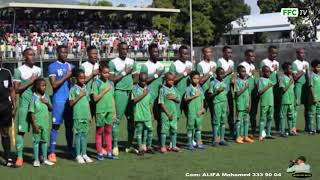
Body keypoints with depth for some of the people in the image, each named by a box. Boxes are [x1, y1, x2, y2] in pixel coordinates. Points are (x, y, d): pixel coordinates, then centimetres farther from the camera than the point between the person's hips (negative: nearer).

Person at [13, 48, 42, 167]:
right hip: (25, 104, -5)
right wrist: (30, 82, -12)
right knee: (21, 130, -7)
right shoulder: (19, 70, -2)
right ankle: (19, 157, -4)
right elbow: (16, 89, -6)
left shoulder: (38, 70, 13)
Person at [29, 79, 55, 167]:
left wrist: (47, 103, -10)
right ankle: (36, 160, 10)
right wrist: (34, 124, -15)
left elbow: (51, 109, 10)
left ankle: (45, 159, 20)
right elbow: (31, 112, -11)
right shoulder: (34, 98, -10)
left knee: (45, 140, 11)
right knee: (36, 140, 2)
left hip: (45, 123, 5)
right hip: (37, 123, -5)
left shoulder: (46, 96, 5)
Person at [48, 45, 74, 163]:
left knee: (70, 125, 10)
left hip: (70, 99, 5)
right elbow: (54, 84, -11)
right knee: (56, 125, -5)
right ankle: (52, 152, -1)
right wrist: (66, 76, -14)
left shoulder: (70, 66, 14)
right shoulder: (52, 67, -2)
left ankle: (70, 149, 20)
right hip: (58, 100, -5)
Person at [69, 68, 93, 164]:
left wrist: (90, 115, 13)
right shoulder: (73, 89, -4)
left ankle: (84, 154, 15)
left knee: (85, 134, 8)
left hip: (86, 115, 5)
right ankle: (78, 155, 6)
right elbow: (71, 103, -7)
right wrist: (79, 96, -16)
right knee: (78, 134, 0)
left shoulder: (85, 88, 11)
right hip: (78, 116, -5)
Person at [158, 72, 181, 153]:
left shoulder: (174, 89, 6)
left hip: (174, 113, 5)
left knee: (174, 129, 9)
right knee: (164, 129, -1)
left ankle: (174, 146, 18)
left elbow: (179, 100, 9)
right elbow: (161, 103, -10)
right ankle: (163, 146, 7)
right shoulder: (162, 90, -7)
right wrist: (168, 113, -13)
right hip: (165, 113, -5)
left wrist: (173, 98, -13)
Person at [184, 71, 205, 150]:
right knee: (190, 126, 1)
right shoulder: (189, 88, -5)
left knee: (199, 126, 10)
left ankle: (198, 143, 19)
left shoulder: (200, 89, 8)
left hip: (199, 111, 5)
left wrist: (202, 109, -1)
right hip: (191, 110, -5)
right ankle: (190, 144, 7)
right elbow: (186, 99, -9)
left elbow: (202, 100, 9)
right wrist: (194, 96, -19)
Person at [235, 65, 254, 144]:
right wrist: (245, 88, -15)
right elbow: (237, 93, -13)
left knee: (246, 120, 9)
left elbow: (249, 93, 10)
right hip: (240, 104, -6)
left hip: (247, 104, 6)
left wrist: (250, 104, 5)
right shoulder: (237, 81, -7)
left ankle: (245, 136, 17)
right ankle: (238, 137, 4)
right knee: (239, 120, -2)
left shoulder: (247, 81, 11)